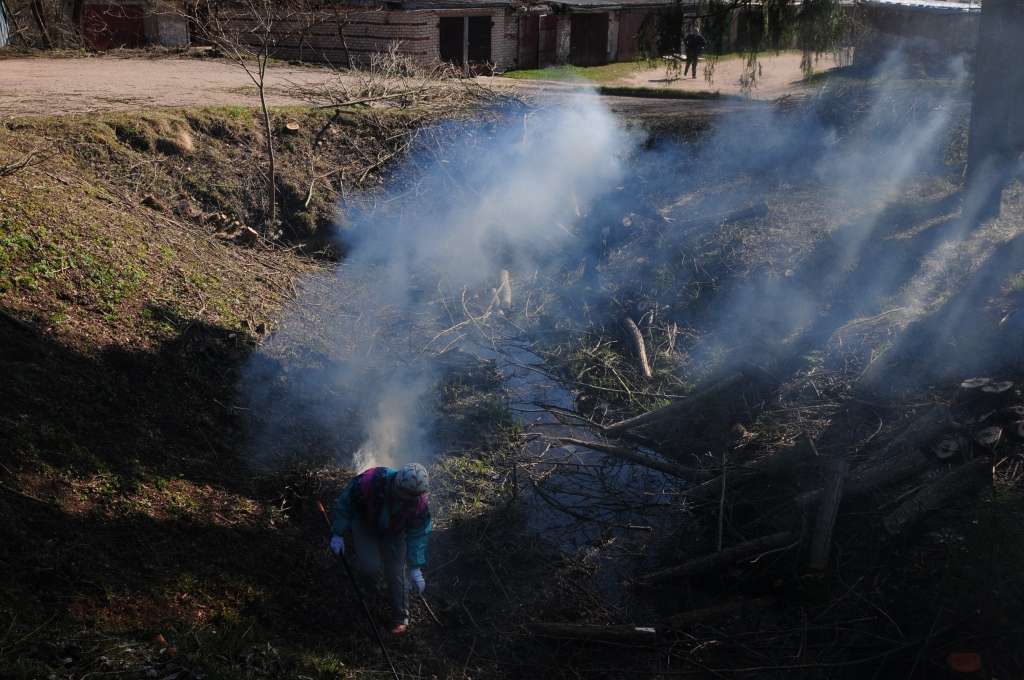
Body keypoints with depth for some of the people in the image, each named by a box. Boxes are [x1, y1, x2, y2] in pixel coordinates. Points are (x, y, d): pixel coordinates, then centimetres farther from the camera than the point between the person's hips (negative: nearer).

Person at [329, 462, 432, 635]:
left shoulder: (419, 503, -33)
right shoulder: (369, 482, -42)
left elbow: (418, 534, -17)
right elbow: (344, 502, -22)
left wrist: (415, 568, -18)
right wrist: (337, 534, -18)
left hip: (394, 532, 1)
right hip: (365, 522, -1)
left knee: (396, 572, -3)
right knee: (371, 567, -19)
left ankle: (400, 618, 19)